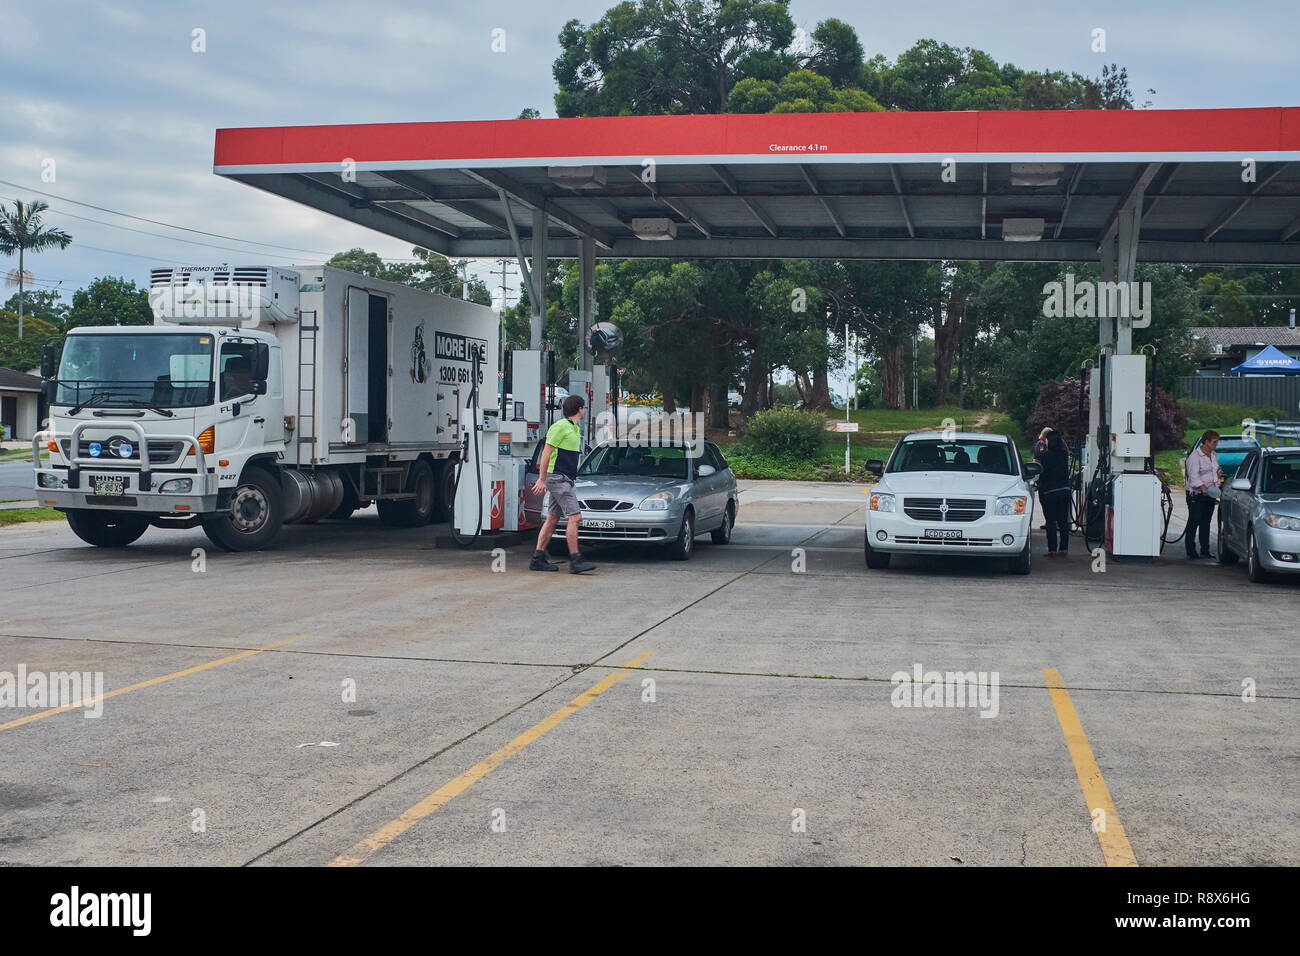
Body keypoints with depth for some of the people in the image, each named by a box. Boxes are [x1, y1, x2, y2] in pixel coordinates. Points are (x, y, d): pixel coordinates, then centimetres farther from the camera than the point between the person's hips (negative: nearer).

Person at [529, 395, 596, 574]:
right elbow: (546, 453, -14)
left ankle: (538, 559, 10)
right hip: (558, 478, -10)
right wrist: (542, 479, -16)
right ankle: (575, 560, -15)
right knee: (574, 517, -14)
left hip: (564, 480, 10)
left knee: (552, 519, 8)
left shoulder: (574, 429, 19)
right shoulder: (560, 426, -11)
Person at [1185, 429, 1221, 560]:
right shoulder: (1195, 456, -10)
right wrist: (1203, 487, -30)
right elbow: (1194, 476, -19)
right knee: (1194, 522, -6)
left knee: (1206, 523, 8)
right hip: (1196, 495, -7)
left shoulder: (1214, 455, 16)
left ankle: (1205, 551, 11)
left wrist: (1216, 488, 17)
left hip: (1210, 494, 7)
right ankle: (1190, 551, -4)